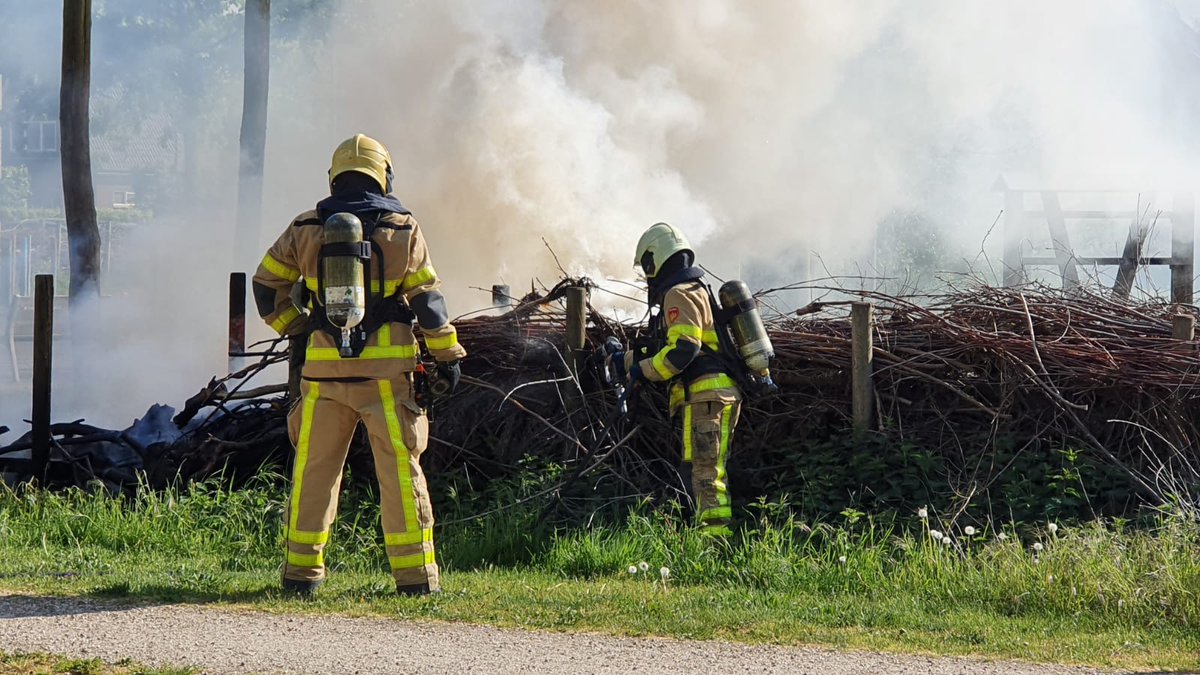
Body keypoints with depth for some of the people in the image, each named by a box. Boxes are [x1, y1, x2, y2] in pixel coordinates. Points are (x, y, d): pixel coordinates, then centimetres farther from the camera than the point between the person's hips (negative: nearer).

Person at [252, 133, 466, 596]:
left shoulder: (305, 230, 6)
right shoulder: (403, 230, 1)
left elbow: (266, 284, 12)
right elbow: (427, 299, 1)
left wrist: (292, 328, 21)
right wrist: (447, 354, 9)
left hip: (324, 367, 2)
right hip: (386, 369, -2)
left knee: (314, 469, 10)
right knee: (400, 468, 2)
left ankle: (302, 570, 12)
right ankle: (414, 574, 1)